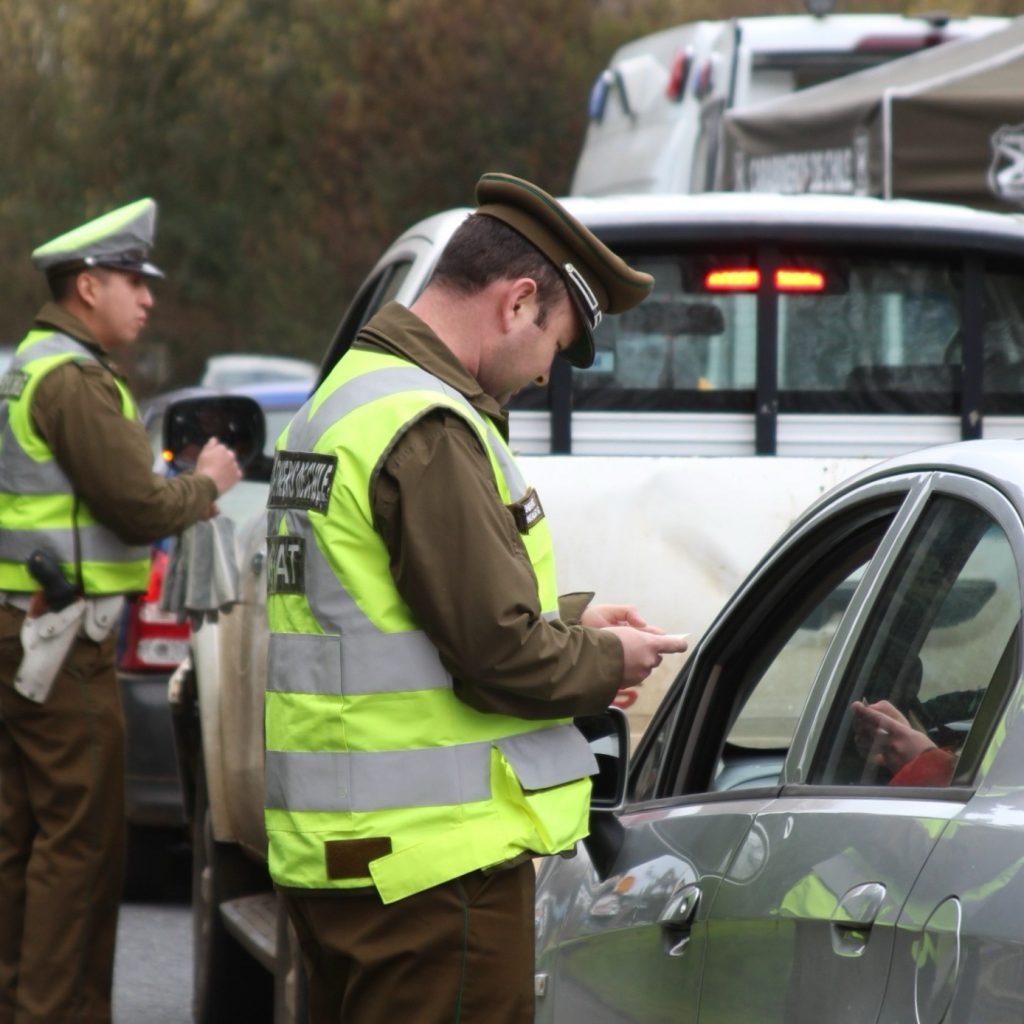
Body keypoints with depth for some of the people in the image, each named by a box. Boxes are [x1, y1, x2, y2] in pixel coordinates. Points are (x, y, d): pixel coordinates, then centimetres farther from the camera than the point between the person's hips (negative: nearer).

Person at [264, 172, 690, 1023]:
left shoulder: (344, 400, 16)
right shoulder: (428, 431, -17)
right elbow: (501, 656, -19)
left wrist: (569, 618, 16)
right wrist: (608, 660, -1)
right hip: (432, 858, -10)